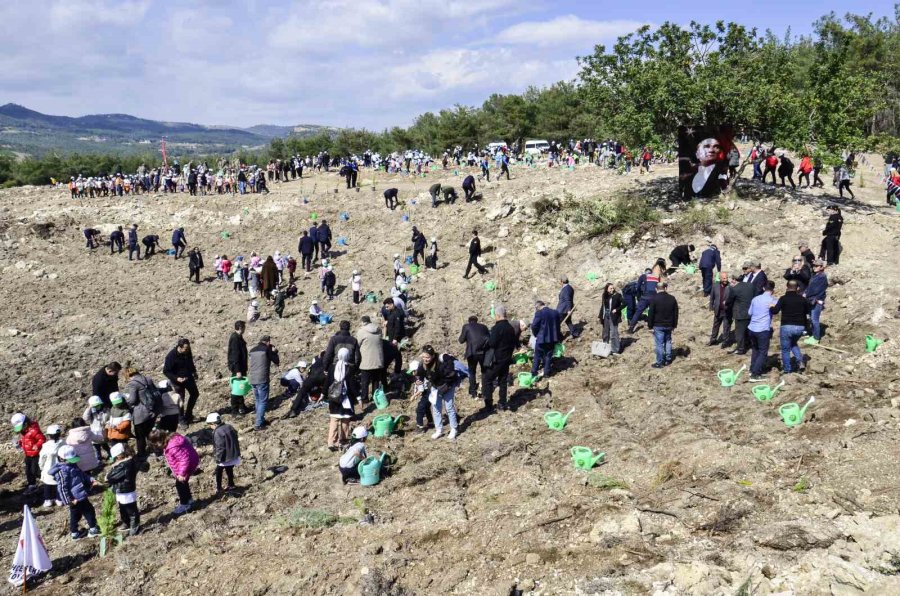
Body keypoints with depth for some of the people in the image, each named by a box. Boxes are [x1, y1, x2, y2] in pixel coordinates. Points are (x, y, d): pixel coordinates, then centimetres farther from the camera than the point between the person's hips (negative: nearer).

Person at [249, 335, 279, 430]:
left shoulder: (252, 350, 12)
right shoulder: (267, 349, -6)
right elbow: (277, 361, 0)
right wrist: (274, 351, 16)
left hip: (252, 379, 7)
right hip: (262, 380, -7)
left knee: (257, 400, 19)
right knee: (263, 402, -1)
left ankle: (261, 420, 28)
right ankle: (258, 424, -5)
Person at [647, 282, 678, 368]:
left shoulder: (655, 299, -13)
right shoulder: (672, 298, 3)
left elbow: (651, 313, -11)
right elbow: (676, 313, 9)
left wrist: (650, 325, -3)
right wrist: (674, 325, 17)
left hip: (658, 325, -5)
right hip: (669, 325, 5)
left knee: (659, 344, -1)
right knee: (668, 341, 19)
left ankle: (660, 362, 2)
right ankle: (668, 360, 24)